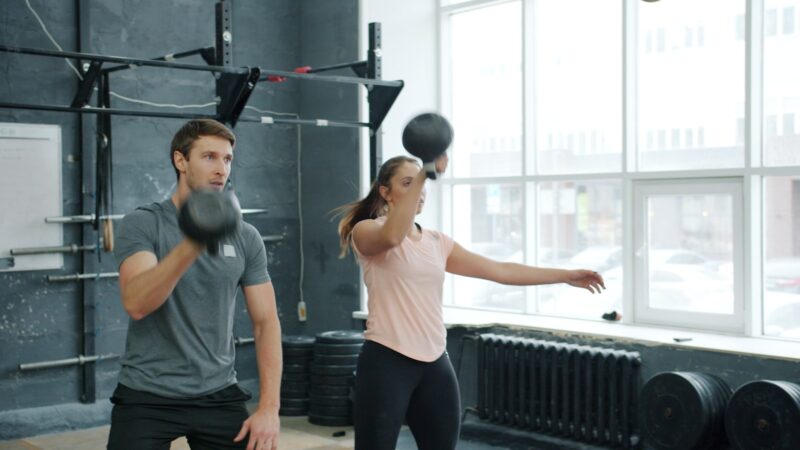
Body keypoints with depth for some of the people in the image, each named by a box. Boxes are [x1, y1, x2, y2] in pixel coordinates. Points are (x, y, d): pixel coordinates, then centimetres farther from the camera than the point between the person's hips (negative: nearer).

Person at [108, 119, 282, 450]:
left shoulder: (245, 237, 3)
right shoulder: (141, 225, -8)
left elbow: (266, 322, 2)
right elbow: (135, 304, -25)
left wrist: (269, 407, -8)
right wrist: (190, 246, -41)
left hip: (218, 395, 3)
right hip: (147, 396, -3)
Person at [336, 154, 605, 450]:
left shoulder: (437, 242, 13)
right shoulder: (366, 231, -4)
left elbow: (499, 271, 14)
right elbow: (392, 236, -30)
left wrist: (567, 275, 14)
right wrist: (423, 174, -33)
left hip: (435, 363, 7)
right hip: (387, 361, -6)